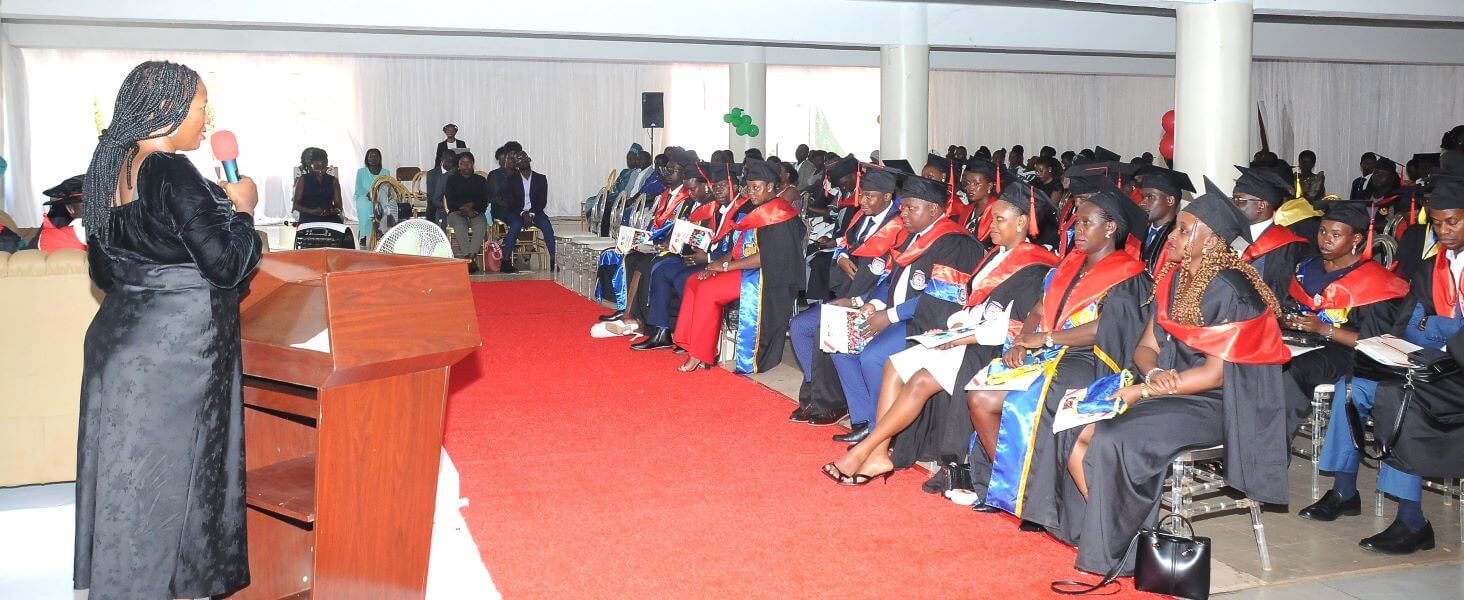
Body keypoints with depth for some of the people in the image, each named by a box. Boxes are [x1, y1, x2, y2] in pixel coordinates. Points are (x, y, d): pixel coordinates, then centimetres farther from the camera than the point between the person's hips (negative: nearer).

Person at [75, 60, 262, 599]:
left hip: (120, 338, 8)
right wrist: (242, 208, -5)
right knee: (169, 473, 3)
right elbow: (224, 262, -19)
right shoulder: (172, 173, -19)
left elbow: (104, 268, 15)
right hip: (175, 352, -8)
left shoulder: (112, 168, 8)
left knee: (129, 471, 15)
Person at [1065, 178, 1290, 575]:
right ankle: (1093, 530, 1)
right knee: (1080, 433, -10)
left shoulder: (1230, 291, -17)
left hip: (1214, 405, -8)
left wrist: (1142, 391, -19)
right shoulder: (1174, 279, 7)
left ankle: (1117, 552, -9)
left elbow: (1215, 374, -19)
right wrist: (1154, 373, -16)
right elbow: (1146, 347, 8)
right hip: (1168, 390, 8)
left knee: (1115, 439, -27)